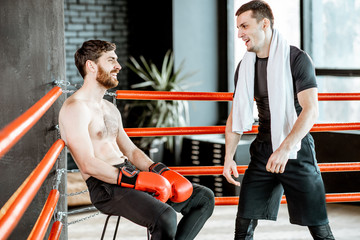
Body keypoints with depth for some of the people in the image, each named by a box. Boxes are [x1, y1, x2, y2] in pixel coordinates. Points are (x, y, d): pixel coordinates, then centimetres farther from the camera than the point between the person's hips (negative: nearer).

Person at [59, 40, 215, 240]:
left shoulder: (110, 108, 22)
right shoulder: (75, 108, -9)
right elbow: (88, 164, -18)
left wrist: (160, 171, 5)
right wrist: (138, 180, -24)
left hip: (132, 175, 9)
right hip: (106, 186, -9)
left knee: (204, 199, 3)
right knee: (165, 218, -34)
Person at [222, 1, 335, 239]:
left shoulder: (297, 59, -10)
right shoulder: (245, 67, 8)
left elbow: (310, 111, -19)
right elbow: (237, 115, 12)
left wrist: (285, 148, -30)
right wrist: (229, 157, 1)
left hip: (296, 150, -5)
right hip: (263, 152, 5)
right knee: (245, 220, -1)